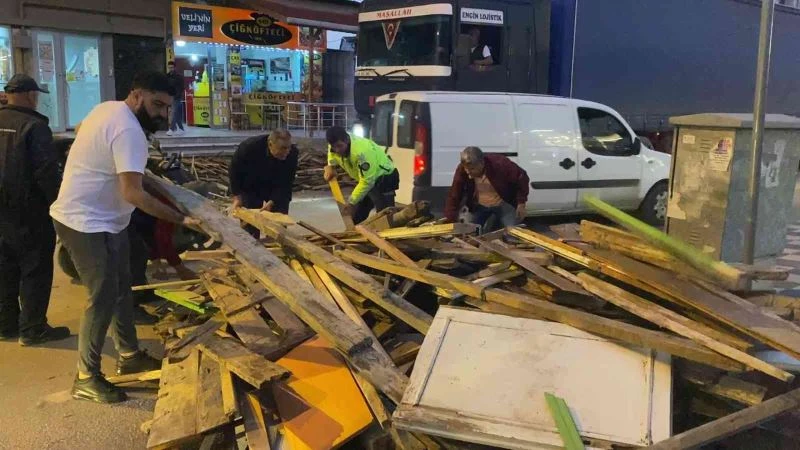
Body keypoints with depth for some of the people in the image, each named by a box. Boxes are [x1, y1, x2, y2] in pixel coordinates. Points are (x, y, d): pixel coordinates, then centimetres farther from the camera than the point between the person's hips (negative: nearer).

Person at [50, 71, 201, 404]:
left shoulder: (110, 110, 7)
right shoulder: (128, 130, -25)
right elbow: (133, 194, -32)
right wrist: (180, 219, -30)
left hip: (102, 220, 11)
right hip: (86, 224, -11)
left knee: (121, 288, 17)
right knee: (103, 297, -6)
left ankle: (129, 356, 30)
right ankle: (86, 378, 7)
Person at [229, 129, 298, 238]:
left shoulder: (292, 154, -27)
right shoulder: (249, 147, -30)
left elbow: (285, 183, -18)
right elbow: (234, 171, -13)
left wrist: (272, 202, -28)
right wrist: (237, 197, -14)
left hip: (277, 193, 1)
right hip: (251, 189, -1)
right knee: (250, 227, 2)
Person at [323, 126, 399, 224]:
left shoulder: (361, 151, -37)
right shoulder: (336, 146, -12)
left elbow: (367, 182, -32)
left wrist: (351, 202, -27)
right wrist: (330, 167, -9)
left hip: (384, 178, -8)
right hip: (366, 179, 9)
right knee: (357, 216, 14)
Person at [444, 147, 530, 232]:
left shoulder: (500, 164, -31)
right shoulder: (462, 170, -24)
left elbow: (522, 178, -17)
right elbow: (454, 196, -17)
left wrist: (521, 203, -17)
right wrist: (449, 219, -24)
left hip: (503, 204, -2)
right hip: (478, 206, 3)